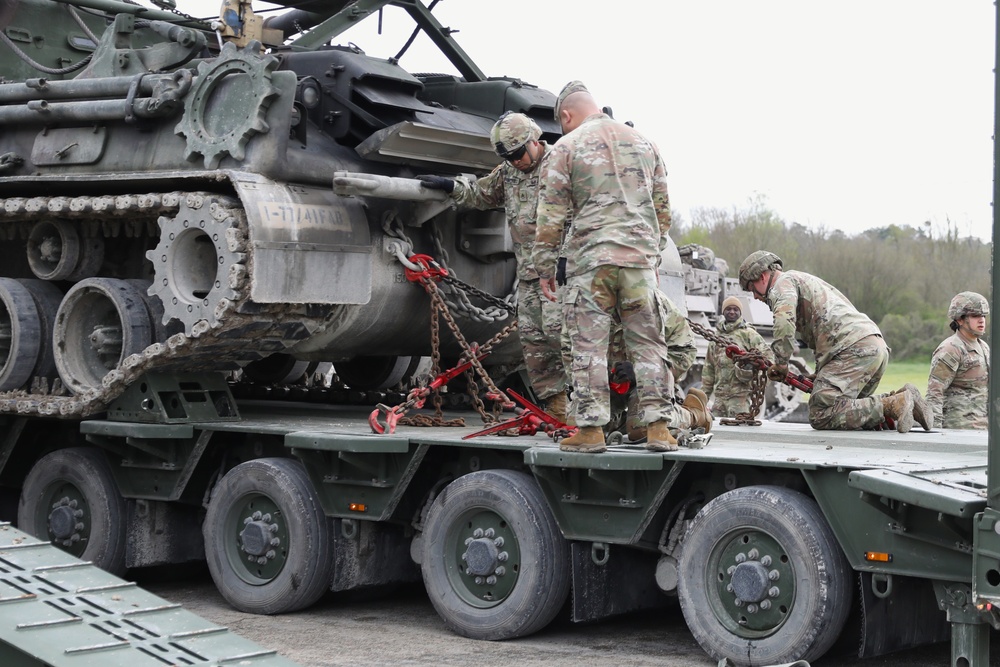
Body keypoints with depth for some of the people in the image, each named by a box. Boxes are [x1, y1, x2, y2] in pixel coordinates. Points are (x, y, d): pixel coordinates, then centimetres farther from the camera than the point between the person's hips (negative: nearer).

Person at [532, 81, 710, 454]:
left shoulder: (566, 147, 1)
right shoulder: (643, 143, 15)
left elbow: (552, 216, -2)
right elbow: (662, 208, 19)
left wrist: (545, 267, 4)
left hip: (589, 258, -4)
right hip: (640, 259, 4)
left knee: (589, 346, 0)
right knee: (647, 343, 6)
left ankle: (590, 429, -1)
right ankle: (658, 428, 4)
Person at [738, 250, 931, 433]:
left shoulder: (783, 283, 6)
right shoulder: (807, 281, 37)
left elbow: (784, 320, -17)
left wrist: (780, 364, -10)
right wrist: (819, 375, 24)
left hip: (853, 349, -10)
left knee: (820, 416, -13)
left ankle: (891, 406, -21)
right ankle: (900, 398, 1)